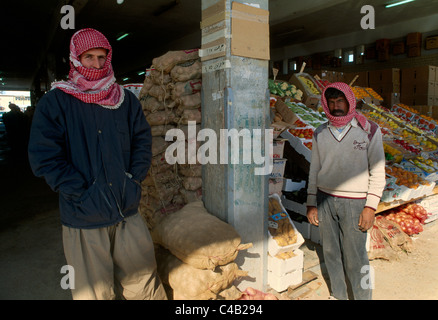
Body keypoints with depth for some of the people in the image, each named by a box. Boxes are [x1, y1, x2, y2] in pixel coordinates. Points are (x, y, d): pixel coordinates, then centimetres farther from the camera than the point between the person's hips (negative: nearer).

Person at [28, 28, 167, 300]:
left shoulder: (126, 99, 8)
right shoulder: (55, 102, -2)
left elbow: (142, 140, 11)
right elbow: (44, 157, -7)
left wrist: (134, 180, 0)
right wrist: (82, 193, -12)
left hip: (128, 212, 3)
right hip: (84, 218, -2)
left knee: (145, 283, 12)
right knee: (94, 291, 10)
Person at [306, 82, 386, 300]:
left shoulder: (369, 131, -3)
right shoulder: (320, 133, 5)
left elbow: (378, 172, -2)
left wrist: (371, 207, -9)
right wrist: (311, 203, 7)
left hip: (354, 202, -3)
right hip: (325, 200, 3)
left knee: (355, 258, 2)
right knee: (331, 253, 12)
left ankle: (363, 296, 22)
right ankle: (338, 295, 30)